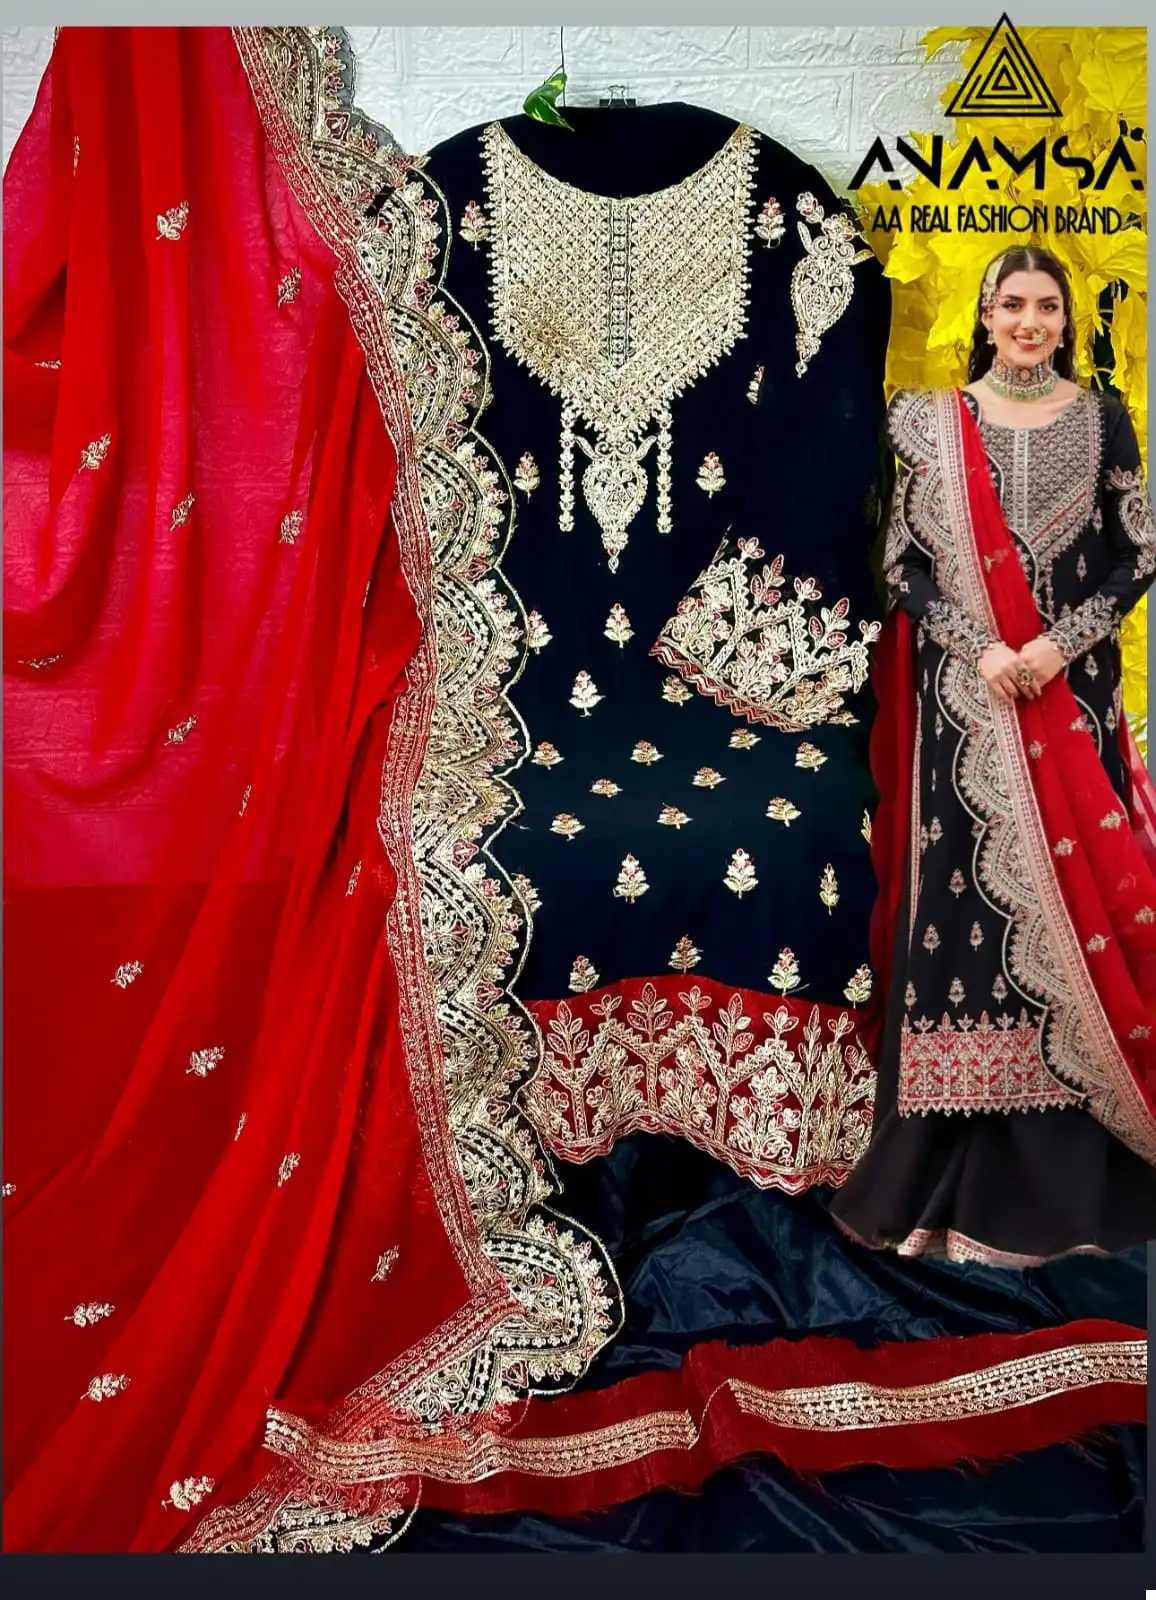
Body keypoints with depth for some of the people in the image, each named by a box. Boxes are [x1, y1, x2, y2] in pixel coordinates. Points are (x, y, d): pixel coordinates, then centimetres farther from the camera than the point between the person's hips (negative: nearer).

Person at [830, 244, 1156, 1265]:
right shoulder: (933, 421, 6)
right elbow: (904, 559, 0)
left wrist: (1057, 646, -9)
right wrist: (981, 648, -12)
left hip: (1072, 692, 1)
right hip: (966, 694, -1)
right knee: (966, 893, -3)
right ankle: (961, 1167, 9)